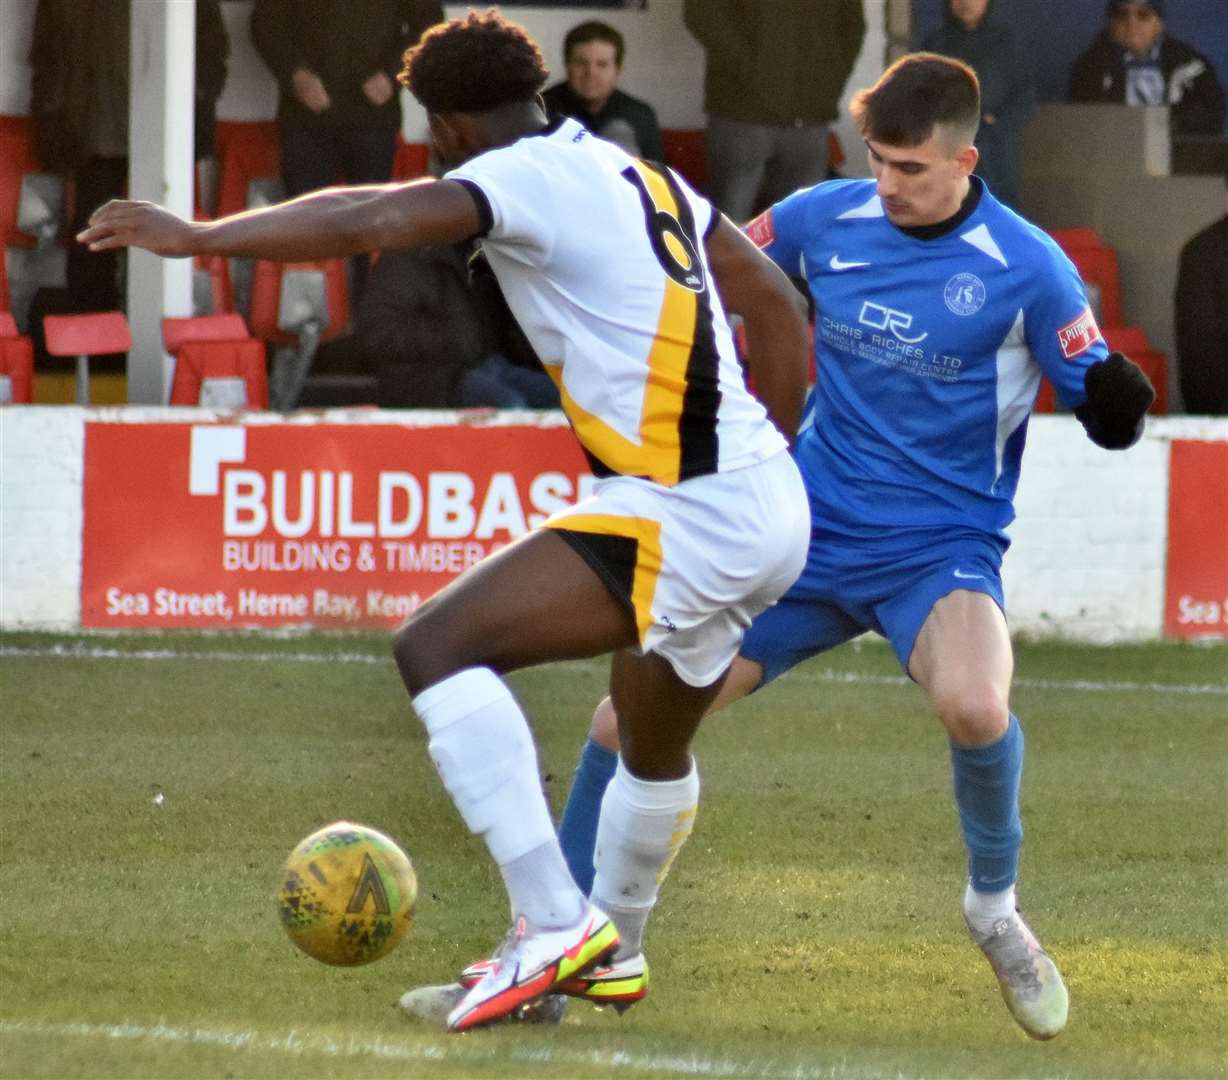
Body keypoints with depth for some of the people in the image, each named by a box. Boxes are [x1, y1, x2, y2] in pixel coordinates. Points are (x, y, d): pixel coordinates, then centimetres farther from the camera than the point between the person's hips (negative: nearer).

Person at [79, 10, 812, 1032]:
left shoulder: (525, 176, -8)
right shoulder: (642, 178, 18)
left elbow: (364, 222, -23)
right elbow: (777, 306, 25)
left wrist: (198, 237, -18)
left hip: (684, 516, -10)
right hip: (774, 516, 10)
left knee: (437, 645, -13)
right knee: (654, 744, 30)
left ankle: (554, 922, -17)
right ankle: (611, 953, 50)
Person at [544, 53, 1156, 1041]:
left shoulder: (1027, 268, -13)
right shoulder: (822, 219, -3)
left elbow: (1108, 418, -10)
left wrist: (1119, 398, -32)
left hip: (941, 549, -4)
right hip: (809, 538, 4)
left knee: (974, 705, -36)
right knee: (631, 712, -4)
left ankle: (996, 905, -6)